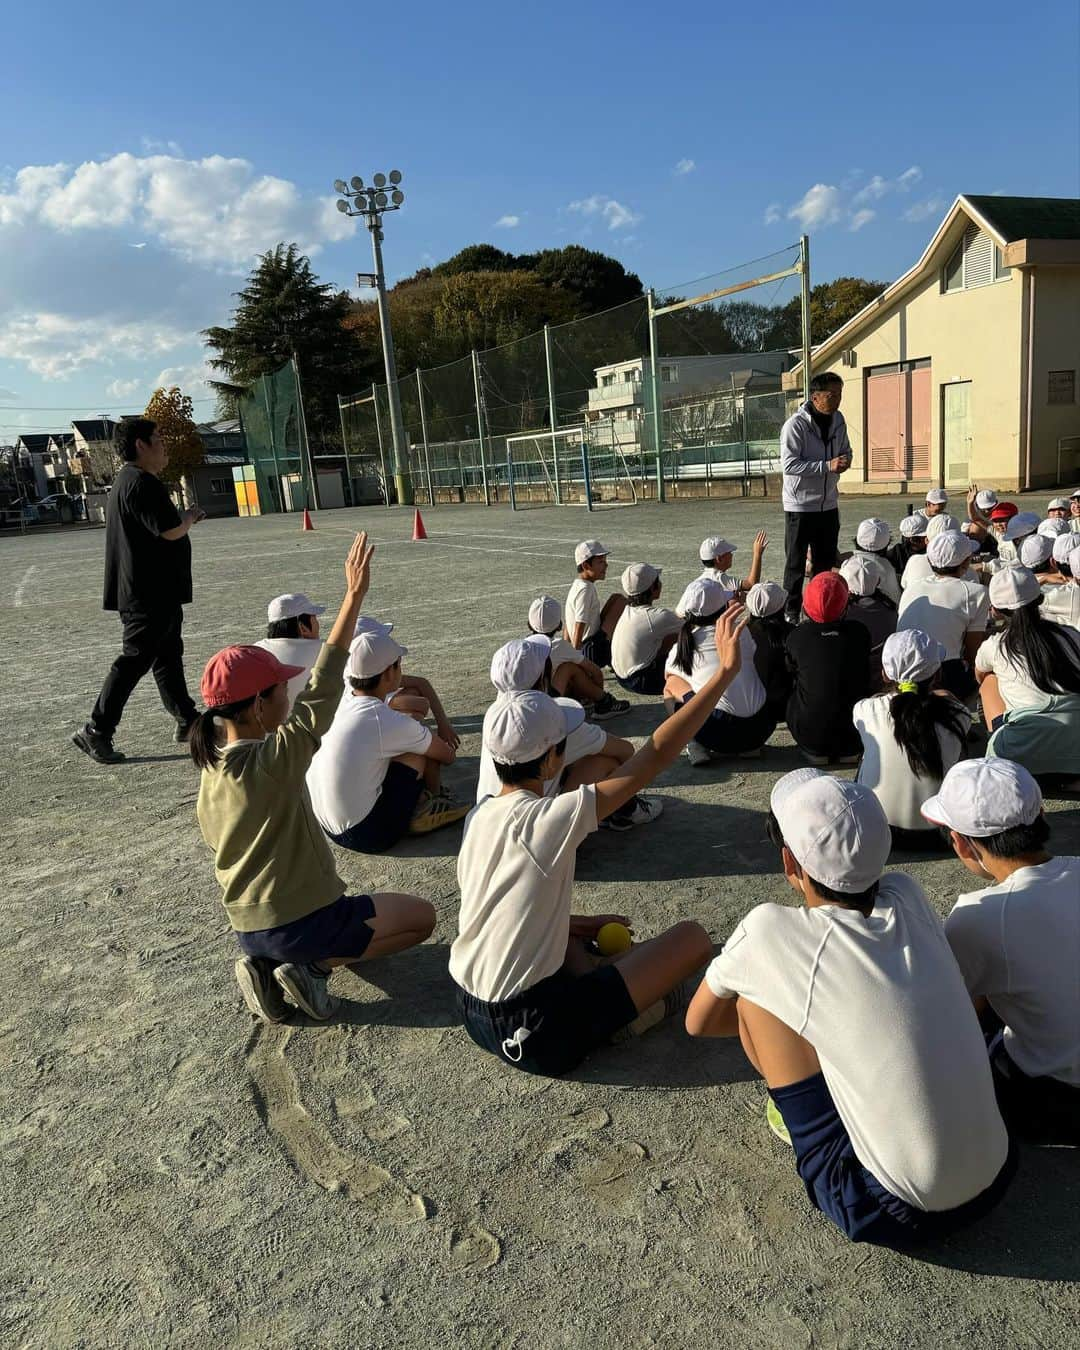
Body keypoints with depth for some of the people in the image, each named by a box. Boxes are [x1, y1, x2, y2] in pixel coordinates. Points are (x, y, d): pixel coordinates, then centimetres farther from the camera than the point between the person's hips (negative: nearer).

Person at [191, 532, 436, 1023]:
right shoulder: (274, 761, -24)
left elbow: (218, 843, 11)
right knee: (420, 917, 10)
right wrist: (355, 594, -23)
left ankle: (266, 967, 11)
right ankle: (312, 968, -2)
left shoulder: (211, 772, 0)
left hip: (248, 926, 8)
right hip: (300, 923, -7)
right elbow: (323, 688, -24)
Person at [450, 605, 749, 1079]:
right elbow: (656, 754, -22)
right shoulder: (546, 820, -22)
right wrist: (724, 672, -19)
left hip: (471, 1012, 8)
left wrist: (582, 923, 17)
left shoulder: (478, 817, 1)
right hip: (532, 1037, -7)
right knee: (693, 938, -3)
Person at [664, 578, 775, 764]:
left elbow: (668, 675, 26)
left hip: (719, 735, -2)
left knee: (671, 685, 16)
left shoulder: (682, 648, 4)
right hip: (761, 730, 2)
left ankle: (695, 744, 0)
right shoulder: (742, 632, 6)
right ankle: (750, 746, 16)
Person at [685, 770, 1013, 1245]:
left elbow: (698, 1023, 4)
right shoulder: (908, 896, -3)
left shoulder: (770, 932, -16)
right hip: (995, 1180, 6)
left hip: (890, 1213, -5)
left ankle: (796, 1113, 20)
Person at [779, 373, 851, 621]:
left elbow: (845, 450, 18)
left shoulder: (838, 419, 5)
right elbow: (789, 464, -23)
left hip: (828, 503, 7)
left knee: (825, 562, 15)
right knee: (796, 563, 3)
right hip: (800, 505, -7)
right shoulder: (795, 425, -18)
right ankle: (791, 611, 13)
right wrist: (827, 465, -27)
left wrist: (845, 460, -7)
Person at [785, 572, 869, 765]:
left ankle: (815, 752, 16)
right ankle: (849, 751, 16)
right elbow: (864, 681, 9)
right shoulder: (860, 633, -8)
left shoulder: (796, 636, -11)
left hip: (809, 735, -1)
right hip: (853, 735, 1)